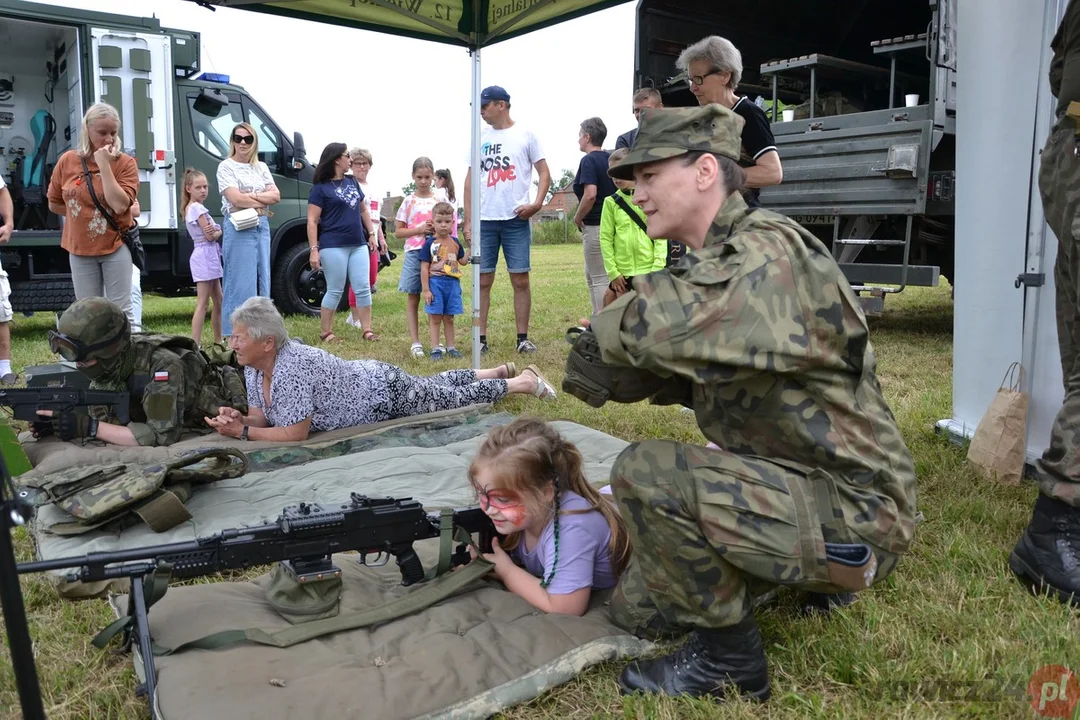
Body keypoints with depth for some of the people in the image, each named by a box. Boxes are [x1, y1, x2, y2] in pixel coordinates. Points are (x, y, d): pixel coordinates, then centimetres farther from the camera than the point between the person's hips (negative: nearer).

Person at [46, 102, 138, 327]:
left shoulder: (125, 163, -7)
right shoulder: (67, 160, 0)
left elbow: (120, 205, -21)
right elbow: (54, 204, 12)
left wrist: (104, 165, -21)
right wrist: (80, 216, 1)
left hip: (115, 247, -3)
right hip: (80, 249, 3)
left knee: (121, 312, 0)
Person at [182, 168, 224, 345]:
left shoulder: (190, 208, 17)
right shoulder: (198, 208, -12)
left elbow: (209, 233, 11)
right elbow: (210, 236, -15)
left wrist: (215, 231, -11)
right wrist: (221, 231, 4)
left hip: (209, 256, 10)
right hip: (206, 255, -10)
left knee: (218, 301, 15)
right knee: (203, 303, -11)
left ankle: (218, 341, 23)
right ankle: (195, 344, -13)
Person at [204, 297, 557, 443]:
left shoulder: (290, 366, -37)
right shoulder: (254, 366, -11)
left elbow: (295, 432, -36)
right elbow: (262, 416, -3)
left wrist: (242, 433, -33)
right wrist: (238, 418, -23)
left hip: (384, 389, -8)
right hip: (362, 377, 8)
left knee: (458, 398, 11)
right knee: (438, 384, 28)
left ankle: (523, 381, 31)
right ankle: (502, 370, 49)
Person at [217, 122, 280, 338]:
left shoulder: (261, 167, 16)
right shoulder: (226, 166, -1)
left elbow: (276, 195, 5)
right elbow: (236, 199, -13)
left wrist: (251, 195, -9)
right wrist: (263, 201, -3)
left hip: (262, 226, 6)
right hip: (239, 228, -6)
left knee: (263, 280, 7)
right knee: (241, 282, -8)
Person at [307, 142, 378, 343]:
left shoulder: (353, 182, 13)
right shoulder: (321, 188, -5)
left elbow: (363, 210, 23)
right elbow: (312, 221, -9)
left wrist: (371, 234, 17)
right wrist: (314, 249, -16)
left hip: (358, 245, 6)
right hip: (333, 247, -6)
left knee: (363, 288, 4)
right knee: (335, 290, -1)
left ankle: (367, 330, 10)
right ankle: (326, 332, 11)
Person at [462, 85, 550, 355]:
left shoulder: (525, 136, 3)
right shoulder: (480, 138, 11)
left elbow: (544, 173, 4)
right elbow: (470, 180, 12)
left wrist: (537, 203, -13)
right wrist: (468, 220, 6)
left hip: (516, 220, -2)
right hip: (484, 220, 3)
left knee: (520, 279, 1)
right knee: (482, 281, 2)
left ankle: (523, 338, 9)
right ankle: (481, 339, 9)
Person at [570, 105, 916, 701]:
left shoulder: (770, 249, -23)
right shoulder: (711, 264, 7)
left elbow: (663, 323, -42)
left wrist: (603, 327, -19)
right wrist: (598, 373, -8)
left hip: (856, 516, -9)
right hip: (797, 488, 10)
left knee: (644, 473, -27)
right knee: (636, 609, 13)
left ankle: (729, 661, -6)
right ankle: (810, 576, 25)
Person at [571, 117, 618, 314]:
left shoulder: (589, 160, -13)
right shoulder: (609, 158, 11)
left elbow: (590, 195, -25)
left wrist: (578, 218, -11)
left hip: (595, 226, -9)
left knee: (600, 279, -2)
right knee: (591, 276, 19)